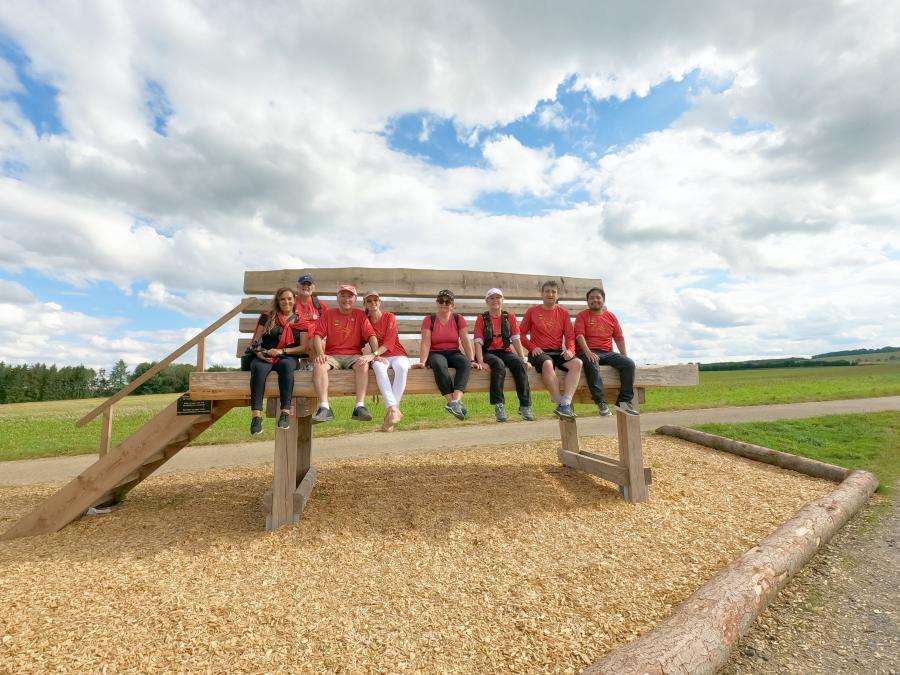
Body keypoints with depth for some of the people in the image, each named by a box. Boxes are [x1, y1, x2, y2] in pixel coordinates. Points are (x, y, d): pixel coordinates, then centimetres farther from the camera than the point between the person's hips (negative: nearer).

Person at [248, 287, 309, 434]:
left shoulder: (300, 323, 15)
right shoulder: (268, 317, 19)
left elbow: (304, 347, 6)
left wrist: (282, 351, -7)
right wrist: (258, 352, -8)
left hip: (287, 357, -1)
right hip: (264, 357, 1)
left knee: (285, 365, -38)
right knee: (258, 368, -34)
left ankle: (285, 413, -42)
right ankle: (256, 415, -41)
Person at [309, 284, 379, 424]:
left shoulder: (360, 315, 11)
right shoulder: (328, 314, 13)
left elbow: (371, 335, -1)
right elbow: (318, 335, 2)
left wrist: (374, 353, -20)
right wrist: (320, 353, -17)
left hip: (353, 356, -1)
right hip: (332, 356, 1)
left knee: (363, 364, -34)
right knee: (318, 364, -31)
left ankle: (359, 407, -38)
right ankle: (325, 408, -35)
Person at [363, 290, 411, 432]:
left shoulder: (390, 317, 2)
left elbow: (389, 342, -10)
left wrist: (373, 354, -27)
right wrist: (376, 356, -16)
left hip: (397, 354, -1)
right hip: (379, 357, 1)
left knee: (402, 367, -37)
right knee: (378, 366, -37)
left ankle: (390, 411, -35)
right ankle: (393, 409, -46)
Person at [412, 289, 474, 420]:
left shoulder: (459, 319, 5)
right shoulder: (429, 320, 1)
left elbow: (466, 341, -3)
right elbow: (425, 343, -11)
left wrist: (472, 360, -15)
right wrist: (423, 361, -26)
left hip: (453, 353, 2)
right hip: (435, 353, -2)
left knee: (465, 363, -32)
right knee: (440, 364, -37)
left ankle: (455, 402, -45)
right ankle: (454, 403, -38)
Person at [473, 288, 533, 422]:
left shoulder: (510, 317, 12)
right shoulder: (482, 318, 6)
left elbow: (516, 339, 5)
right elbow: (478, 342, -4)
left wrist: (524, 359, -6)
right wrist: (480, 361, -19)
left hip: (506, 352, 2)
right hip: (488, 353, -2)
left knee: (520, 364, -29)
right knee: (499, 364, -35)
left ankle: (525, 406, -24)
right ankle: (499, 406, -32)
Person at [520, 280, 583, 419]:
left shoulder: (563, 312, 15)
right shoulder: (532, 311, 9)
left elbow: (570, 335, 10)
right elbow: (521, 333, 8)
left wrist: (570, 349, -11)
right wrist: (532, 347, -9)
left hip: (558, 352, 3)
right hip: (539, 352, -3)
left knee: (577, 363, -28)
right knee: (547, 363, -38)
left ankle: (565, 404, -33)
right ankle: (560, 403, -29)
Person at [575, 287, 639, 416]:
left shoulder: (611, 316, 19)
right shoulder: (582, 316, 8)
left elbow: (619, 337, 17)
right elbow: (579, 335, -7)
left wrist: (625, 355, 4)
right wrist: (588, 352, -23)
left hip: (607, 353, 4)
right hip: (588, 352, -4)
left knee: (629, 363, -20)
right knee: (591, 364, -38)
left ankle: (624, 401, -15)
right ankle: (600, 402, -33)